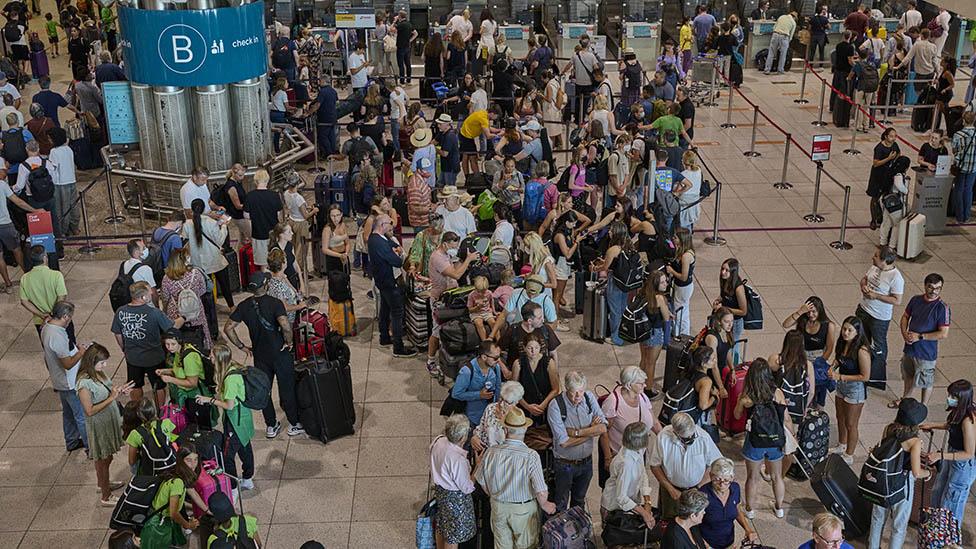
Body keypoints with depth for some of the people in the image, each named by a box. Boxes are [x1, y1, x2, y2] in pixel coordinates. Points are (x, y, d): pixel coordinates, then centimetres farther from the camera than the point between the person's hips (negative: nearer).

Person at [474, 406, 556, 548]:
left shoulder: (491, 453, -17)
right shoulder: (531, 456, -27)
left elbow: (481, 481, -1)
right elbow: (541, 492, -24)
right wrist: (544, 504, -2)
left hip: (498, 508, 3)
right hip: (524, 510, -3)